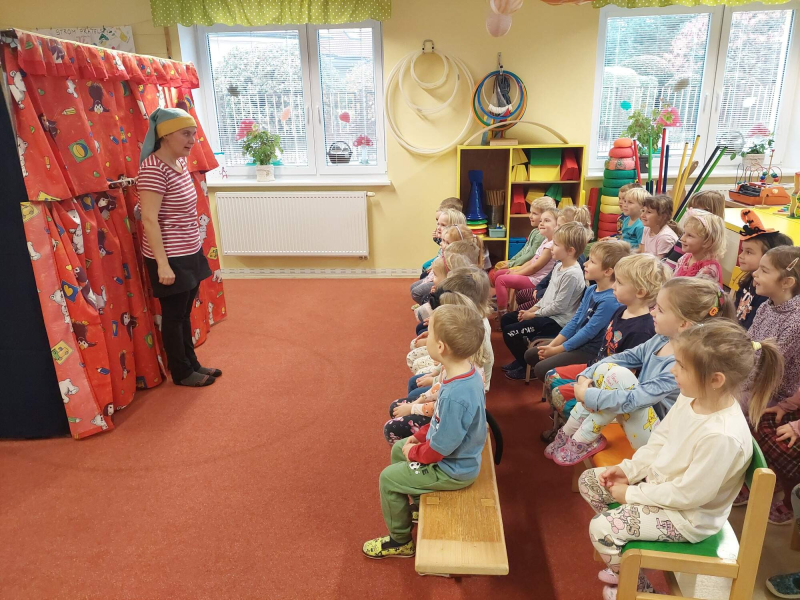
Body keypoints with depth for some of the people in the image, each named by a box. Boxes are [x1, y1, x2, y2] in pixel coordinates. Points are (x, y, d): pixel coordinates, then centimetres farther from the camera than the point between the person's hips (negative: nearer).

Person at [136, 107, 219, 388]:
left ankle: (192, 363, 32)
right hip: (171, 258, -8)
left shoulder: (181, 161, 6)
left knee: (185, 313, 19)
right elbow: (149, 219, -22)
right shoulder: (153, 168, -20)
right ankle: (181, 373, 21)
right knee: (174, 315, 6)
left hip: (190, 252, 8)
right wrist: (163, 264, -23)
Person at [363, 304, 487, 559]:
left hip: (452, 469, -9)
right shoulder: (468, 372, -9)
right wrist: (420, 436, 5)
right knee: (398, 449, 22)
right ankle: (417, 504, 39)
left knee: (388, 478, 2)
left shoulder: (455, 395, -39)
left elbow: (442, 447, -28)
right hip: (457, 453, 9)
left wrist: (414, 452, -10)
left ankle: (400, 541, 23)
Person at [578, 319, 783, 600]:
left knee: (600, 528, -17)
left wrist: (632, 494, -18)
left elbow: (687, 494, -28)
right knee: (589, 481, 7)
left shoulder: (722, 436, -36)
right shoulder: (690, 397, -11)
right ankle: (623, 559, 25)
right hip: (658, 482, 9)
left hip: (687, 515, -8)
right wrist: (628, 469, -4)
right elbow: (659, 440, 5)